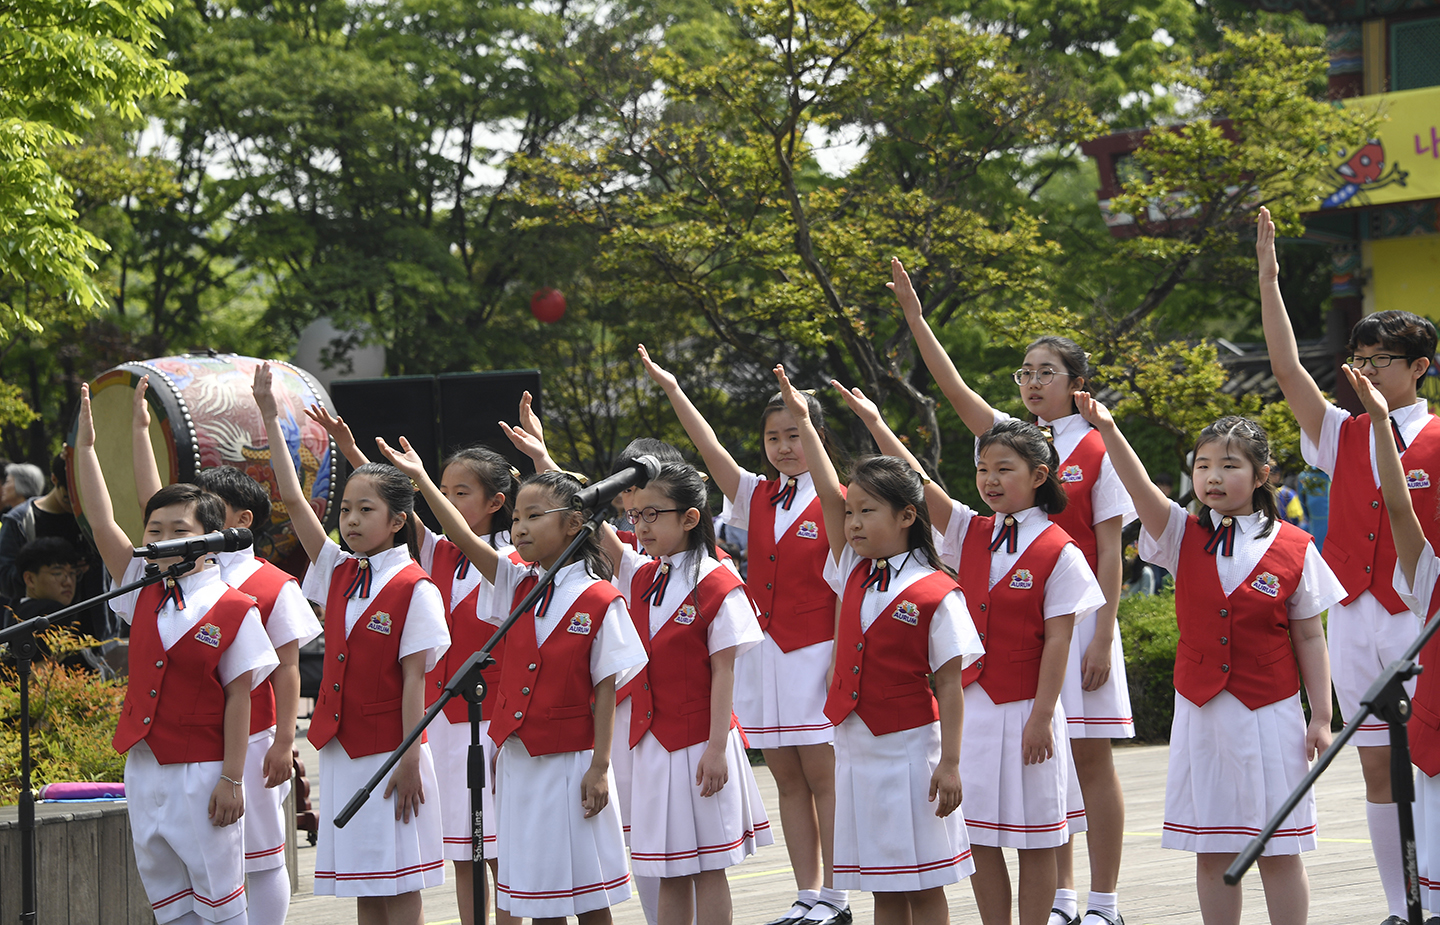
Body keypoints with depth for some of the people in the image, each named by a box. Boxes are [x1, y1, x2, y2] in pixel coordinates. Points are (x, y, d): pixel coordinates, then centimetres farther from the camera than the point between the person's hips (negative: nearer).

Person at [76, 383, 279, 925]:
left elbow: (239, 698, -8)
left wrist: (231, 779, -11)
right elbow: (102, 524, 2)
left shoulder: (234, 611, -8)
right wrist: (85, 447, -1)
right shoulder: (144, 594, 6)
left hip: (201, 772, -6)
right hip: (145, 767, 6)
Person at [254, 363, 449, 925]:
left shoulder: (414, 590, -9)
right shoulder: (337, 574, 8)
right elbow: (293, 499, 6)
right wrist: (270, 420, 3)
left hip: (390, 753, -6)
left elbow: (413, 681, -11)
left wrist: (409, 763, -14)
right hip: (342, 749, 6)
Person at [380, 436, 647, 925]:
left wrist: (599, 767, -11)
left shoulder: (599, 600, -9)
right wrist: (422, 479, -11)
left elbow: (605, 689, -9)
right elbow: (466, 539, -4)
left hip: (571, 761, -5)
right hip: (518, 760, 5)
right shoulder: (517, 585, 5)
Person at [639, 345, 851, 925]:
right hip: (763, 653, 5)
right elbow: (712, 452, -1)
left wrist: (840, 656, -15)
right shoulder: (756, 498, 10)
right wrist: (673, 391, -11)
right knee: (788, 779, 6)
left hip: (814, 654, -5)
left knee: (823, 776, -3)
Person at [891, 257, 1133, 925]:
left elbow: (1111, 554, -5)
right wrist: (913, 314, -12)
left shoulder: (1096, 452, -3)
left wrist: (1101, 639, -12)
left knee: (1090, 758, -1)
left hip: (1078, 615, -4)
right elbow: (954, 388, -2)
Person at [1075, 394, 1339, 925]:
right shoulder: (1184, 537, 2)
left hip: (1269, 716, -2)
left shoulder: (1293, 549, -3)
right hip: (1200, 712, 2)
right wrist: (1108, 431, -31)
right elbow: (1141, 490, -15)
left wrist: (1321, 717, 0)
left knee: (1277, 851, 2)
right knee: (1212, 852, 6)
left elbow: (1309, 637, 2)